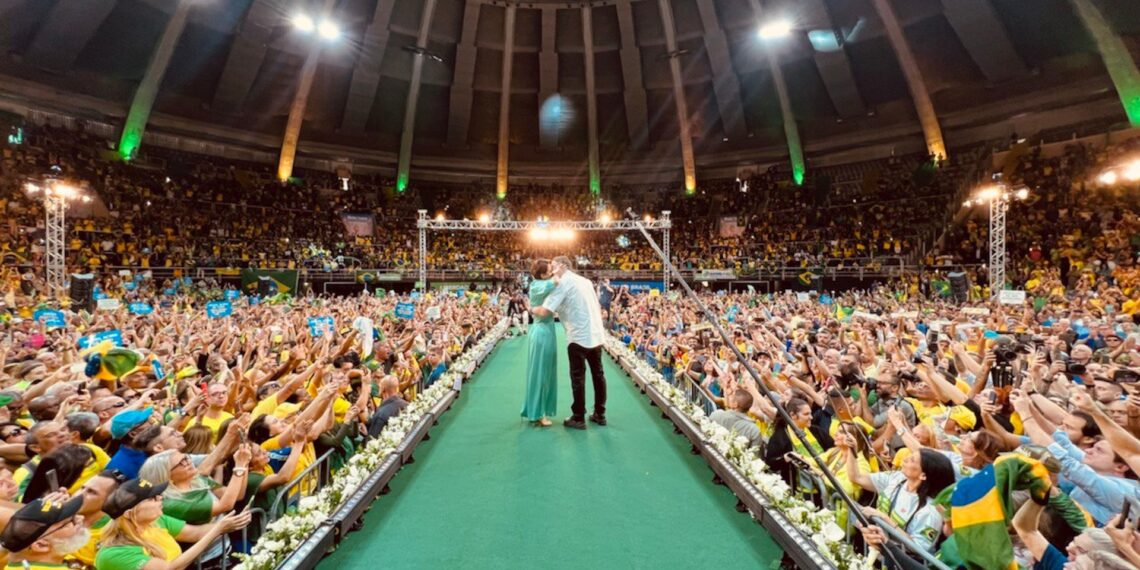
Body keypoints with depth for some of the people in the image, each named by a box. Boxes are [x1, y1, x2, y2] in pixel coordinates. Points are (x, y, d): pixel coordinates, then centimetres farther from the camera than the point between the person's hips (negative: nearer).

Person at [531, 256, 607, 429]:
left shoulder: (563, 282, -7)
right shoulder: (585, 280, 15)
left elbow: (545, 311, -12)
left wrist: (532, 309, 5)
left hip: (579, 336, -7)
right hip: (596, 334, 8)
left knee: (578, 377, 3)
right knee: (598, 374, 15)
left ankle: (578, 418, 13)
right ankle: (600, 414, 26)